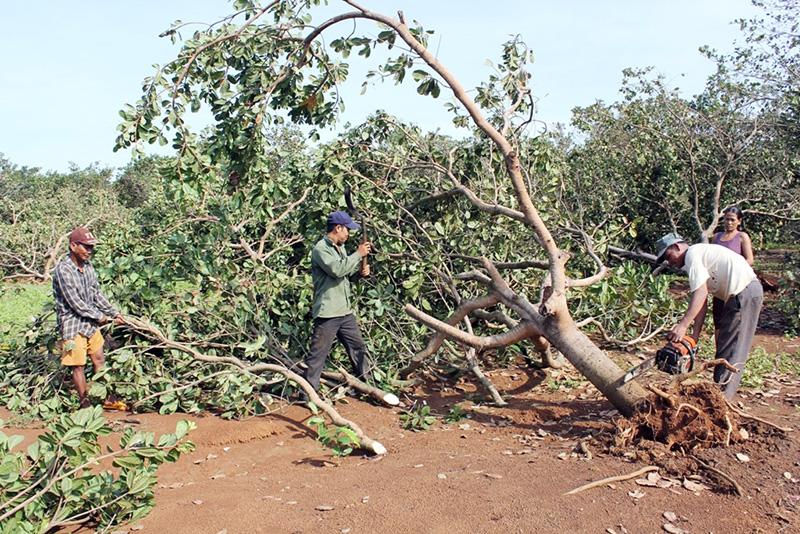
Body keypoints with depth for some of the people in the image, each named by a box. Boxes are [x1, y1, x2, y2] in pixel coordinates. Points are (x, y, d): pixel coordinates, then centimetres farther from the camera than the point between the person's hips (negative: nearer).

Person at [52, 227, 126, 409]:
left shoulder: (87, 266, 3)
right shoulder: (63, 270, -20)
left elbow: (97, 294, 11)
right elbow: (75, 302, -20)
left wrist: (114, 314, 7)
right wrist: (99, 316, -11)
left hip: (91, 323, 8)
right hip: (72, 324, -8)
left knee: (99, 360, 12)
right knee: (78, 365, 2)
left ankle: (106, 399, 23)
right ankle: (85, 404, 15)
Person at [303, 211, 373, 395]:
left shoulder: (340, 247, 16)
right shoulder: (321, 248, -12)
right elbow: (336, 269, -26)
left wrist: (359, 272, 2)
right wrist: (358, 254, -17)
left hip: (345, 311, 9)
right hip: (327, 312, -9)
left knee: (358, 346, 17)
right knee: (318, 353, -3)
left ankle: (366, 382, 33)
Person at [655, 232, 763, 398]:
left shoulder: (692, 253, -8)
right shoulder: (700, 256, 20)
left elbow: (701, 293, -19)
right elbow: (703, 302, 13)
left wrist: (682, 326, -21)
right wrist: (694, 337, 7)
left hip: (743, 293, -11)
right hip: (750, 290, 11)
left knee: (730, 351, -6)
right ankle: (722, 395, 21)